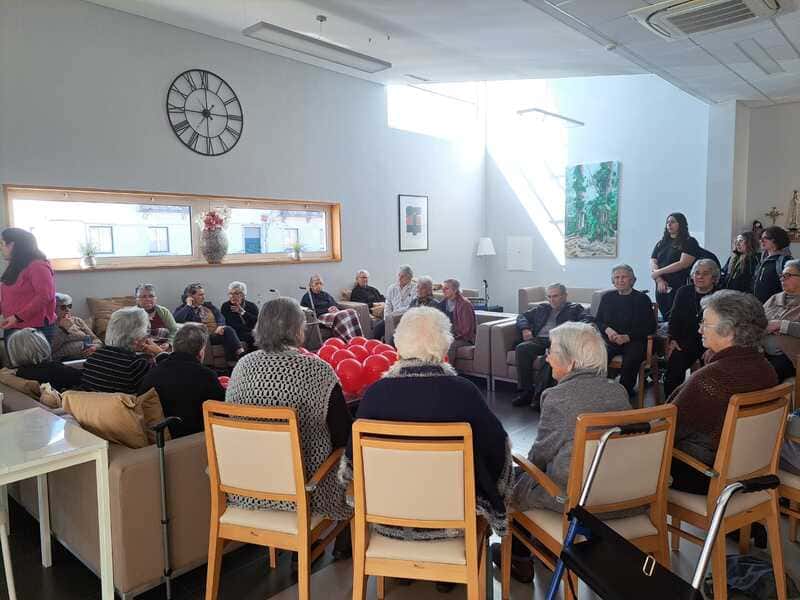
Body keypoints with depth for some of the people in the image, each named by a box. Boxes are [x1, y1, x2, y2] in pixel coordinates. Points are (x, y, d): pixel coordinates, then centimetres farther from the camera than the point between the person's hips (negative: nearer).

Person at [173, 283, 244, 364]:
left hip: (217, 334, 5)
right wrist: (188, 305, -2)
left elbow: (220, 317, 10)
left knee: (227, 329, -32)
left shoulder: (209, 306, 26)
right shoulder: (183, 308, 13)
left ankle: (241, 353, -43)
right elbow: (177, 319, -10)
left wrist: (220, 326, -13)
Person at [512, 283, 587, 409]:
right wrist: (525, 328, 4)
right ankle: (526, 391, -26)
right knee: (521, 348, -28)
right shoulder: (541, 308, 30)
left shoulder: (575, 309, 18)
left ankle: (540, 393, -35)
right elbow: (523, 316, 28)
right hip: (539, 340, 4)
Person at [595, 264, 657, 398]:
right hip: (610, 340, 3)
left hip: (634, 341, -2)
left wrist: (627, 337, -13)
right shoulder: (607, 298, 18)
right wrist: (607, 329, -7)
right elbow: (597, 321, 17)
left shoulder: (642, 299, 7)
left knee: (630, 360, -35)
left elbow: (650, 327, 0)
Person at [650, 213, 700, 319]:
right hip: (661, 288, 5)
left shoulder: (689, 242, 0)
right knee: (665, 318, 7)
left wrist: (659, 272, -9)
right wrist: (659, 280, -9)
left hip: (680, 287, -5)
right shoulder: (661, 243, 17)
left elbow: (683, 264, -12)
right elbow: (653, 263, 8)